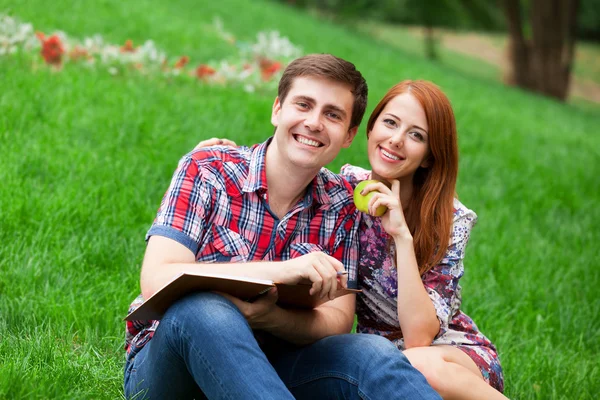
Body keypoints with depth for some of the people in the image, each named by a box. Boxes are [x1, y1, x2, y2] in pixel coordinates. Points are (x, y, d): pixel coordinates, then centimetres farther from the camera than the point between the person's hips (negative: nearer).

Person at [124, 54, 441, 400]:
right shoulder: (205, 171, -9)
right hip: (167, 366, -3)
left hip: (265, 370, 3)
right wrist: (280, 271, -32)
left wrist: (268, 316, -27)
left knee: (372, 354, -26)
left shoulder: (340, 205, 4)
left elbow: (338, 321, -3)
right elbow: (156, 281, -21)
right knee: (202, 311, -36)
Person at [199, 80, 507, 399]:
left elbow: (419, 337, -23)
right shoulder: (346, 185, -5)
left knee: (420, 365, -37)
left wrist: (402, 236, -28)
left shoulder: (450, 220, -15)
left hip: (454, 351, -2)